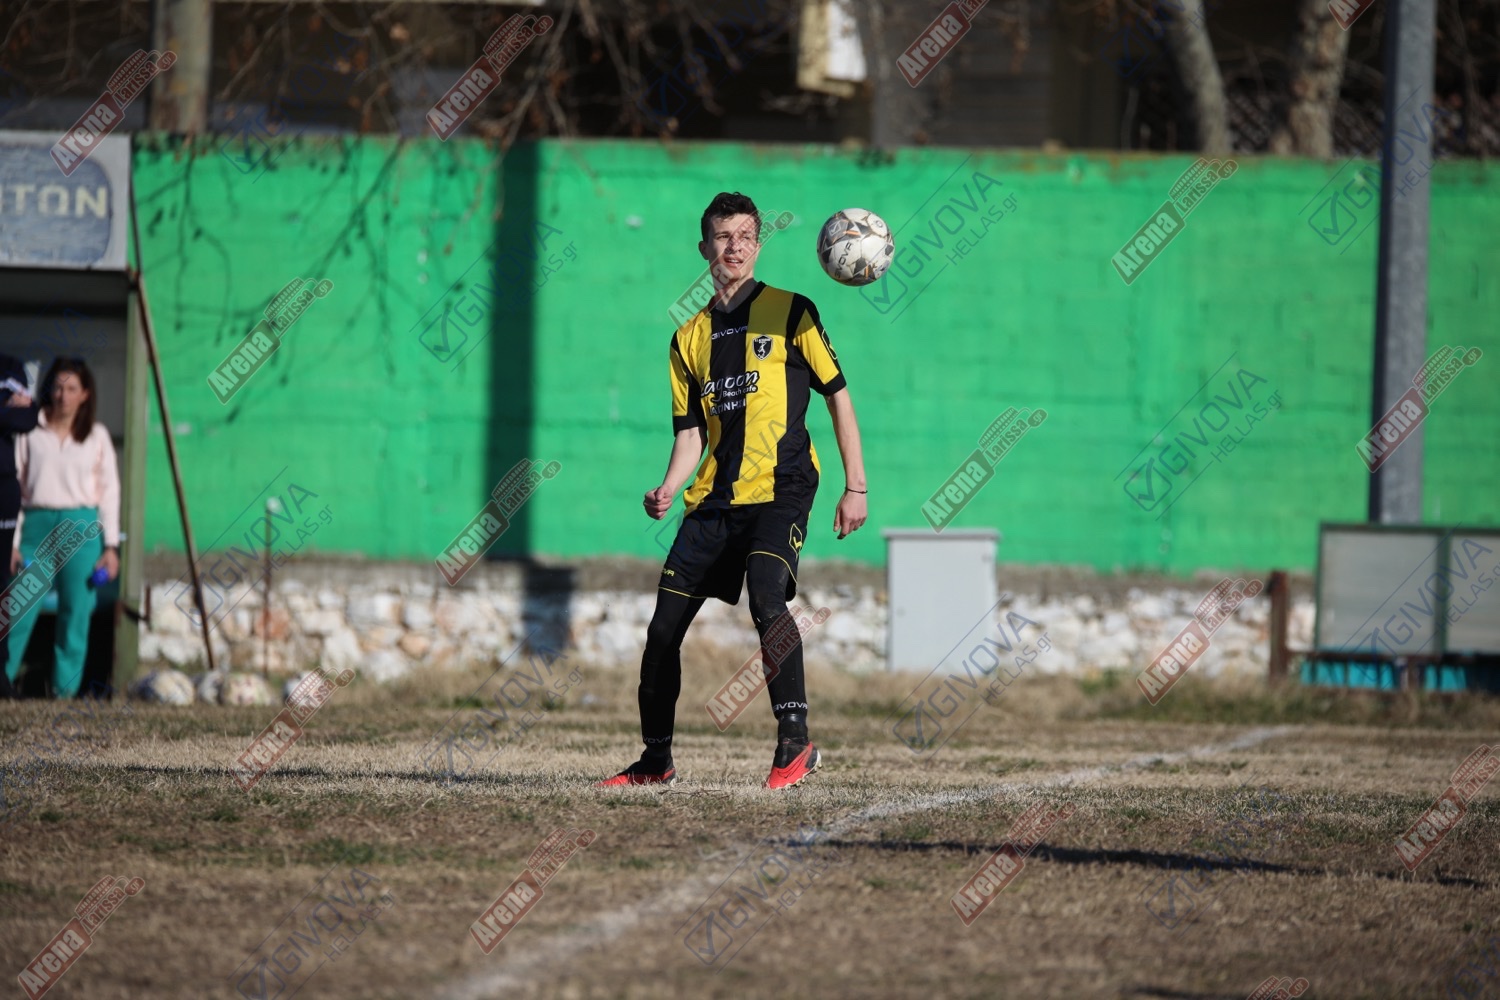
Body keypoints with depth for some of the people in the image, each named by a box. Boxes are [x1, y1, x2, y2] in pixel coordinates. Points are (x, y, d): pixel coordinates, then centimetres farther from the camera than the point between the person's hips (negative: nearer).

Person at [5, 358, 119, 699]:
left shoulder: (97, 436, 8)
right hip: (37, 525, -1)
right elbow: (15, 486, 5)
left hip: (81, 529, 1)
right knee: (19, 611, -6)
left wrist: (111, 546, 4)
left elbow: (109, 491, 9)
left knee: (76, 613, 0)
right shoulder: (30, 432, 5)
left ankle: (65, 690, 7)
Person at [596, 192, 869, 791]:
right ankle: (655, 760, 17)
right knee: (664, 626, 2)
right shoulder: (690, 339, 13)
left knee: (766, 598, -28)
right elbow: (691, 434, 12)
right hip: (714, 498, 5)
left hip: (780, 489, -5)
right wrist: (668, 490, -7)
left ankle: (795, 743, -23)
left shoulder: (790, 313, 2)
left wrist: (855, 488, -2)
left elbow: (838, 398, 4)